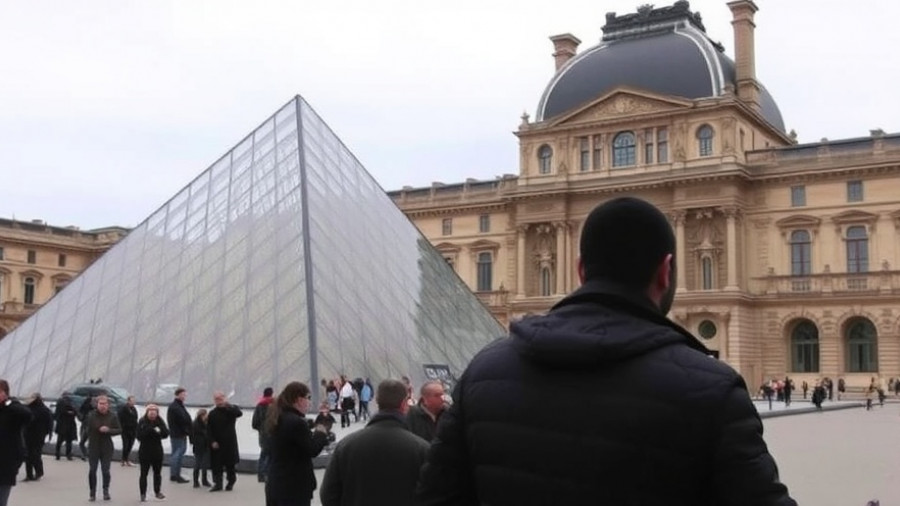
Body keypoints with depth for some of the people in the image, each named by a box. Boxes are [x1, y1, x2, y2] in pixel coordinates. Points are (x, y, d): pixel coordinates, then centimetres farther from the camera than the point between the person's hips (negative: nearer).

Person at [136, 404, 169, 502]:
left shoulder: (160, 422, -2)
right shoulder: (142, 422, -10)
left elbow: (166, 434, -8)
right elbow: (139, 436, -17)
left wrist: (160, 430, -28)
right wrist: (150, 430, -28)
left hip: (157, 451, 3)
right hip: (145, 452, -3)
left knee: (157, 472, 14)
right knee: (144, 473, -1)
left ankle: (157, 492, 29)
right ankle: (143, 494, 6)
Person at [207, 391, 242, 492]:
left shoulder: (231, 409, 0)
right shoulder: (212, 414, 4)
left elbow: (239, 413, -23)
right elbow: (209, 430, 2)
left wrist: (227, 407, -29)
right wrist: (212, 441, -10)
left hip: (229, 442, -1)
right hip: (216, 443, 1)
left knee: (230, 463, 6)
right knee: (216, 464, -3)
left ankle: (231, 482, 20)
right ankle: (217, 483, 0)